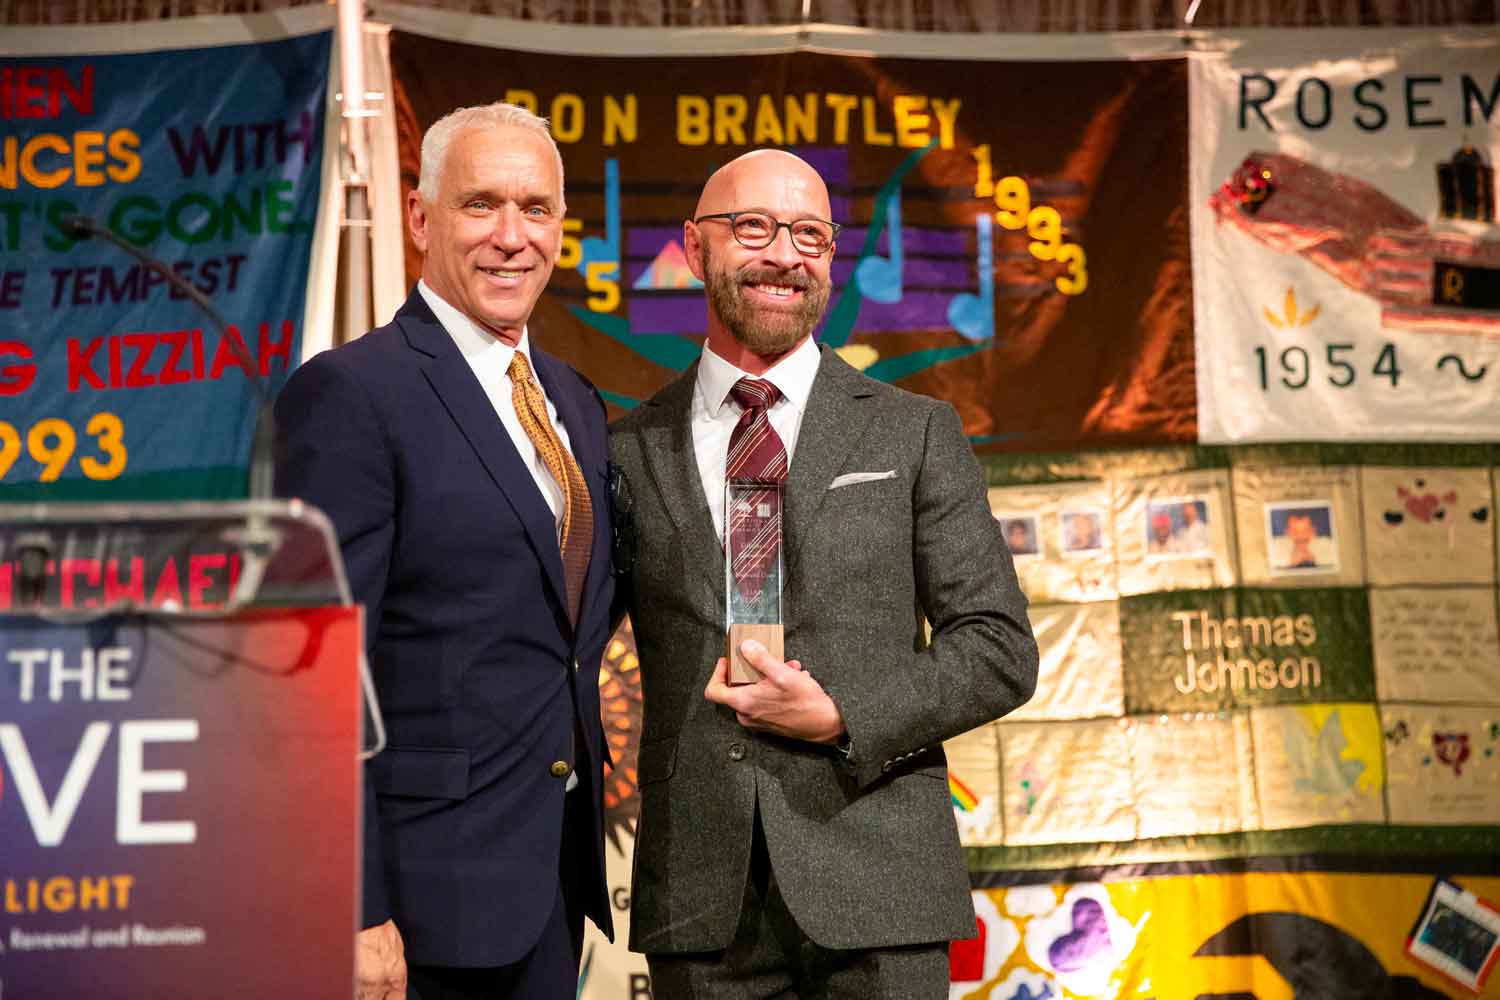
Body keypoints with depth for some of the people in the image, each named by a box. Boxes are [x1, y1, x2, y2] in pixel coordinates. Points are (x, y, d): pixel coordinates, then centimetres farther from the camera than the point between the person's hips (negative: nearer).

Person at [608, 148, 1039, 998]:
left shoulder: (915, 433, 6)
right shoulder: (631, 450, 8)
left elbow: (1001, 650, 3)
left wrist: (842, 718, -9)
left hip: (875, 893, -1)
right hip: (700, 898, 1)